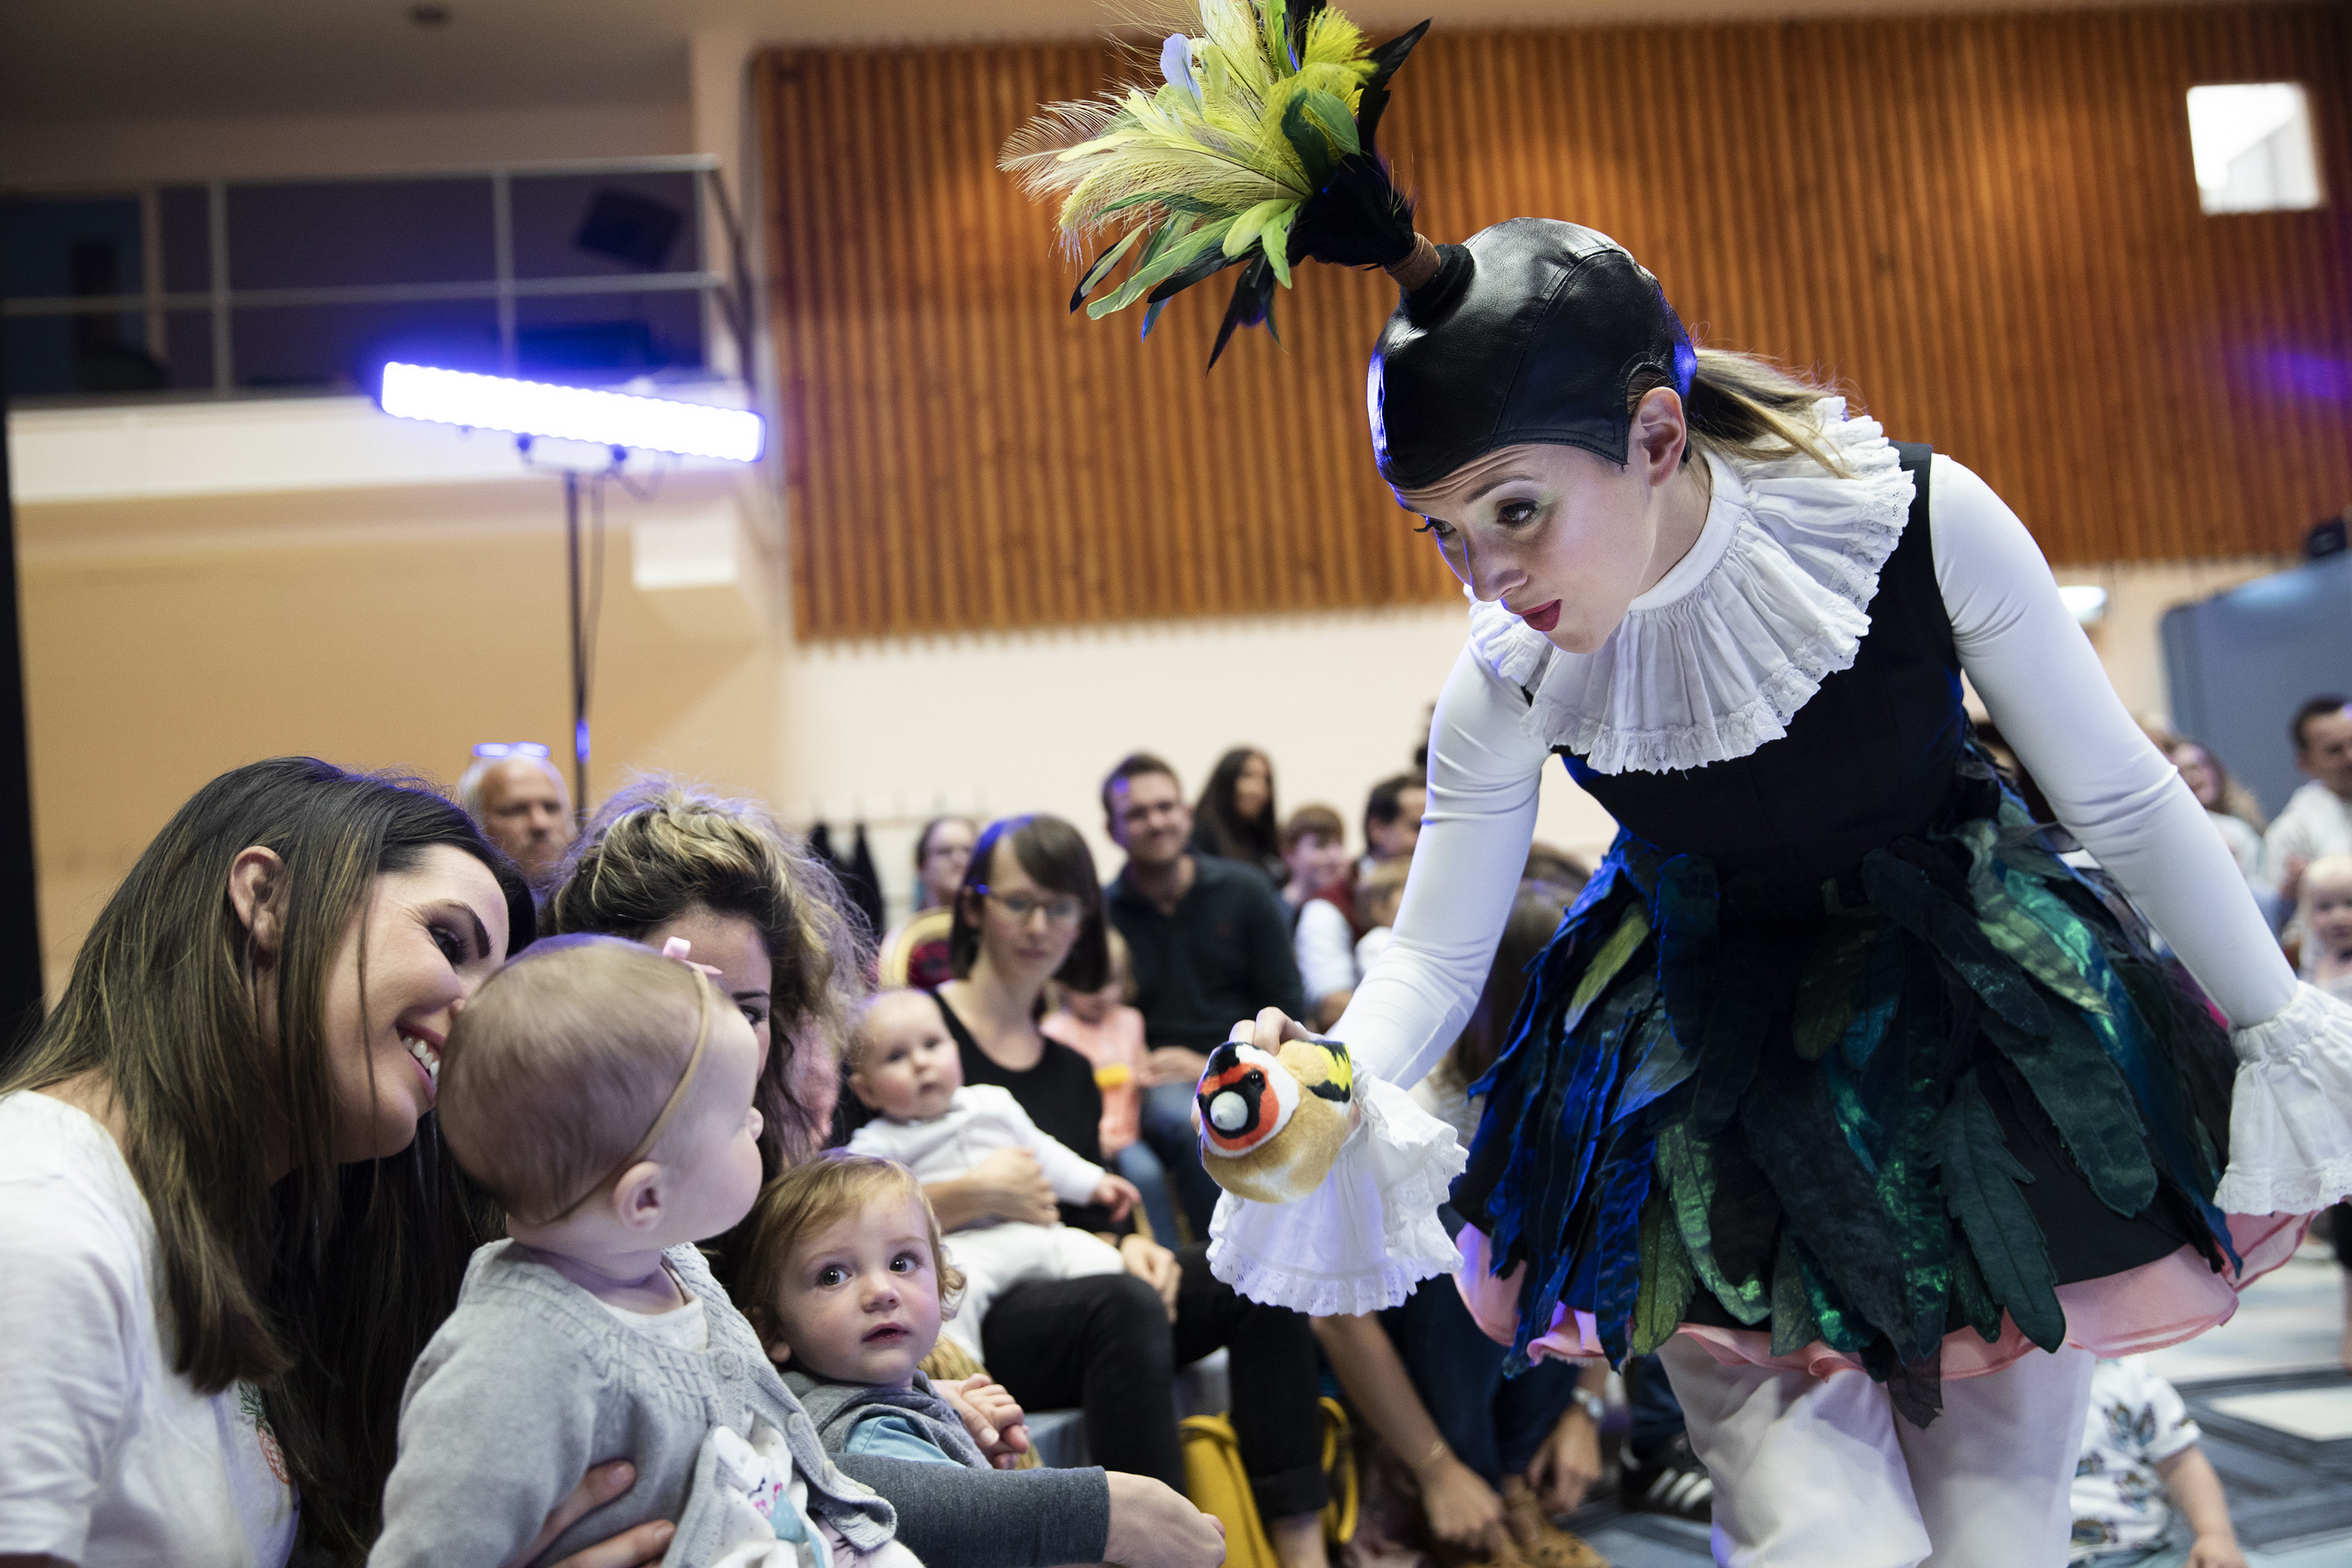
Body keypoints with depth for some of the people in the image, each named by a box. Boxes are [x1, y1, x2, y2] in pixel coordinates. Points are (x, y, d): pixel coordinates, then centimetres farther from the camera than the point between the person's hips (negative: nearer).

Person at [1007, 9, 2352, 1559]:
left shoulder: (1922, 521, -23)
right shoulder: (1508, 688, -19)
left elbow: (2122, 798, -11)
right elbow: (1434, 954, -12)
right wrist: (1336, 1096, -34)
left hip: (1979, 1020, 0)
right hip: (1722, 1073, 0)